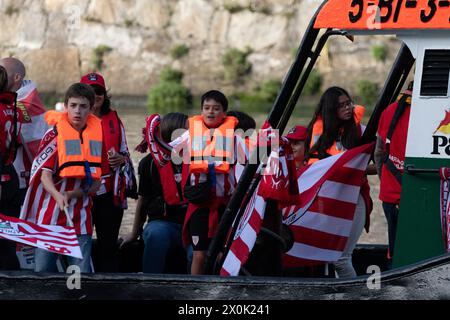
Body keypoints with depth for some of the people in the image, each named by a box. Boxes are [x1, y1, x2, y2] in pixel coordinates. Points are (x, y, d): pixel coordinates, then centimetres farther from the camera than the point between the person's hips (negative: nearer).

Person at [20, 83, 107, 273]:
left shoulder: (98, 135, 6)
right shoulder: (54, 134, -2)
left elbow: (96, 183, 8)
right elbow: (45, 174, -8)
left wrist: (72, 194, -10)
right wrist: (57, 195, -28)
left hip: (80, 218, 2)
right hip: (50, 214, -2)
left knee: (83, 273, -3)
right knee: (43, 271, -3)